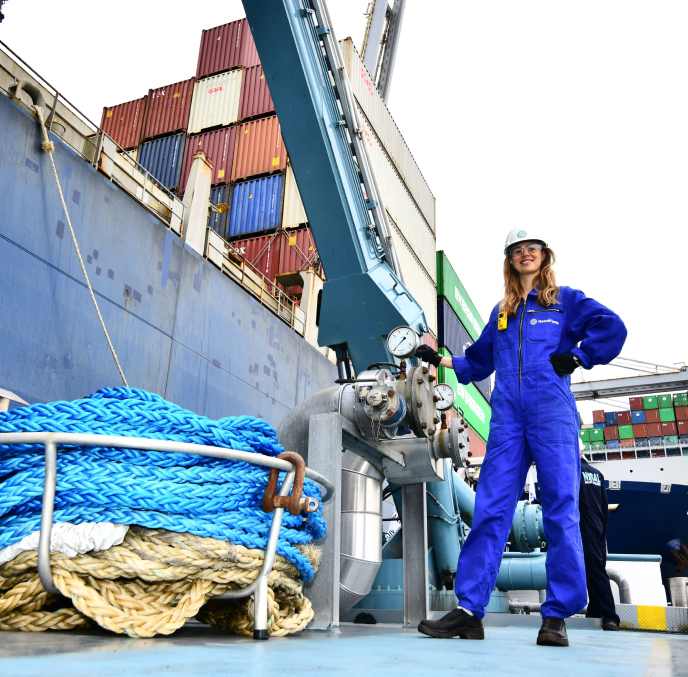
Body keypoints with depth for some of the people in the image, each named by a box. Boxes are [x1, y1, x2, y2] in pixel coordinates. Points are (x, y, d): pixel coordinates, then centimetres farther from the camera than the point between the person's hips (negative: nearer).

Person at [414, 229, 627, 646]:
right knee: (491, 508, -5)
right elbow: (478, 362, 30)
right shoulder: (502, 313, 24)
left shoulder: (566, 300, 13)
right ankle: (469, 611, -5)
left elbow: (612, 328, 0)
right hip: (507, 417, 3)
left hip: (553, 412, -3)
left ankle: (557, 616, 0)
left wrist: (576, 359, -4)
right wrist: (440, 361, 23)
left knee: (561, 509, -6)